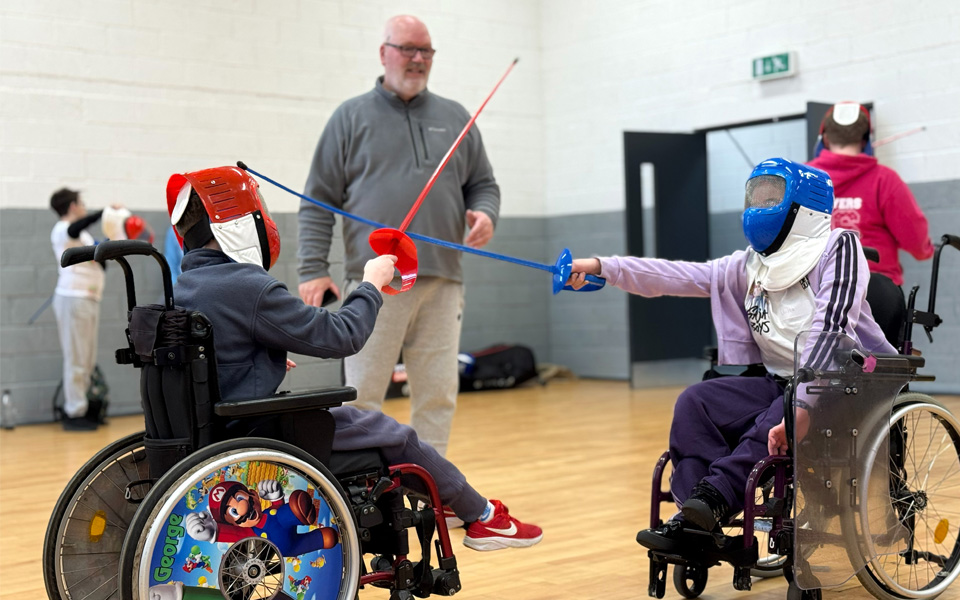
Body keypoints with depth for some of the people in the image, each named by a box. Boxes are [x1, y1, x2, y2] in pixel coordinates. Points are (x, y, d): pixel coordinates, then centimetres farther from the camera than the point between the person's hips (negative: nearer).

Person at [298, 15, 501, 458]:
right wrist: (313, 269, -5)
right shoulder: (351, 118, 8)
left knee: (438, 395, 4)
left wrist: (485, 213, -2)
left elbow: (483, 184, 21)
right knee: (363, 396, -4)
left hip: (442, 283, 3)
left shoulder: (455, 118, 17)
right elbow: (318, 203, 5)